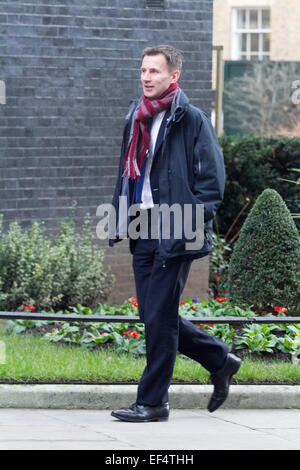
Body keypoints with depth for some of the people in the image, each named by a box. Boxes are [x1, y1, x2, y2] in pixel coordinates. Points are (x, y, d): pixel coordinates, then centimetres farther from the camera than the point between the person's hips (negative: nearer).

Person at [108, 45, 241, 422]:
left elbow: (212, 178, -8)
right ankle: (220, 360, 27)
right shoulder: (136, 119, 15)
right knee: (153, 315, 10)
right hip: (143, 232, 8)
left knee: (158, 317, -6)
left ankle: (152, 402, 1)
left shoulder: (191, 120, -6)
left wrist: (193, 223, -15)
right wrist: (120, 222, 13)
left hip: (175, 234, -8)